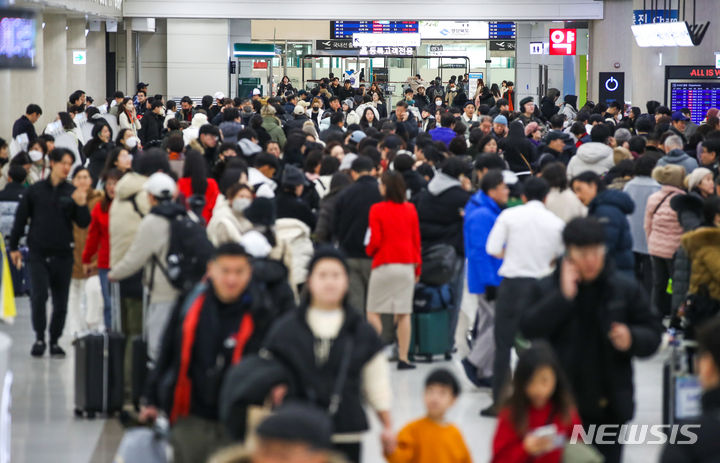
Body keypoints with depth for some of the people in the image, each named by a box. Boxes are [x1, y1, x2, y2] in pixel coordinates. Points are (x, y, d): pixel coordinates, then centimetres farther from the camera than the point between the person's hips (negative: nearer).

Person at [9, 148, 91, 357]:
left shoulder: (72, 193, 3)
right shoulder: (35, 191, 1)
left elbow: (84, 223, 1)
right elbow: (20, 219, 9)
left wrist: (82, 205, -18)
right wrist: (14, 247, 9)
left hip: (63, 255, 1)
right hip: (38, 254, -1)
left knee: (61, 302, 5)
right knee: (39, 295, -14)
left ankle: (55, 341, 17)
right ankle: (39, 338, 0)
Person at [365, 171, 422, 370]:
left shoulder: (377, 210, -7)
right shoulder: (410, 209, 5)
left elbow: (375, 240, -9)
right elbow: (416, 240, 7)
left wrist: (369, 250, 13)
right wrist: (417, 267, 15)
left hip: (384, 264, -3)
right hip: (407, 265, 4)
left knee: (373, 311, 6)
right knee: (404, 313, 4)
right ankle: (403, 358, 3)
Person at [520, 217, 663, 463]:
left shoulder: (626, 289, 1)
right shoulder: (546, 290, -2)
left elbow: (653, 334, 4)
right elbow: (529, 329, -16)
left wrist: (632, 339, -18)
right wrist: (564, 296, -20)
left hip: (610, 406, 1)